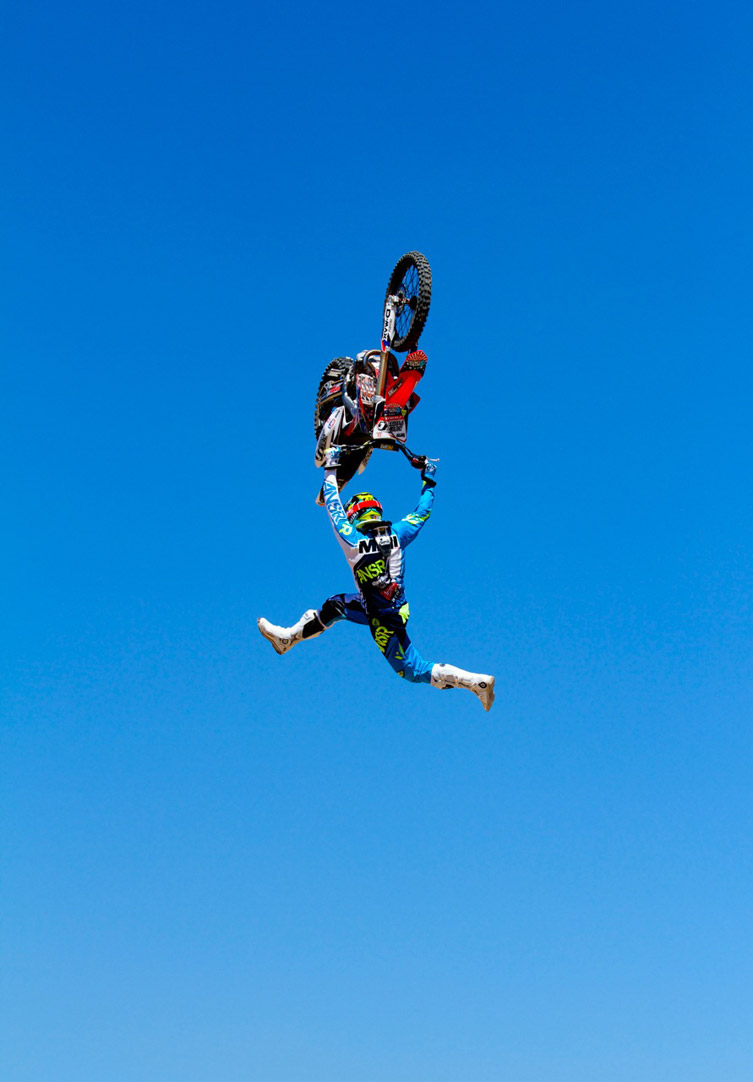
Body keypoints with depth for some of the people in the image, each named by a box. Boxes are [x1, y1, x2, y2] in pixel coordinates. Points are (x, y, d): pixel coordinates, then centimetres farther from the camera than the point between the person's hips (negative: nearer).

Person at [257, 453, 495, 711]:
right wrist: (428, 481, 17)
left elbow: (334, 506, -8)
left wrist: (331, 469, 3)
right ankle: (289, 636, 34)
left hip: (384, 621, -7)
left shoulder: (353, 541, -21)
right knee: (335, 605, 19)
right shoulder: (396, 534, -10)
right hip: (399, 606, 7)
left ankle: (478, 681, -5)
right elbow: (422, 513, 5)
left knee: (415, 671, 3)